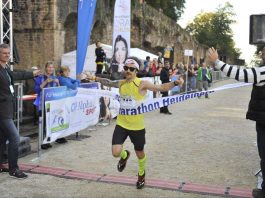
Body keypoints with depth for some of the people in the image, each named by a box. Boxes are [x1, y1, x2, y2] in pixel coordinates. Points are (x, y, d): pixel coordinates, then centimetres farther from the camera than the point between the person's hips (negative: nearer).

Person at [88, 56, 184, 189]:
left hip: (137, 126, -3)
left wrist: (175, 83, -36)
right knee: (116, 152, -10)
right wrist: (96, 79, 27)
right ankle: (125, 155, 30)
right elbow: (109, 82, 23)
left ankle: (141, 174, 46)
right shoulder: (121, 83, 1)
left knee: (140, 153, 15)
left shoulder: (142, 84, -14)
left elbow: (161, 88, -21)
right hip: (121, 124, 3)